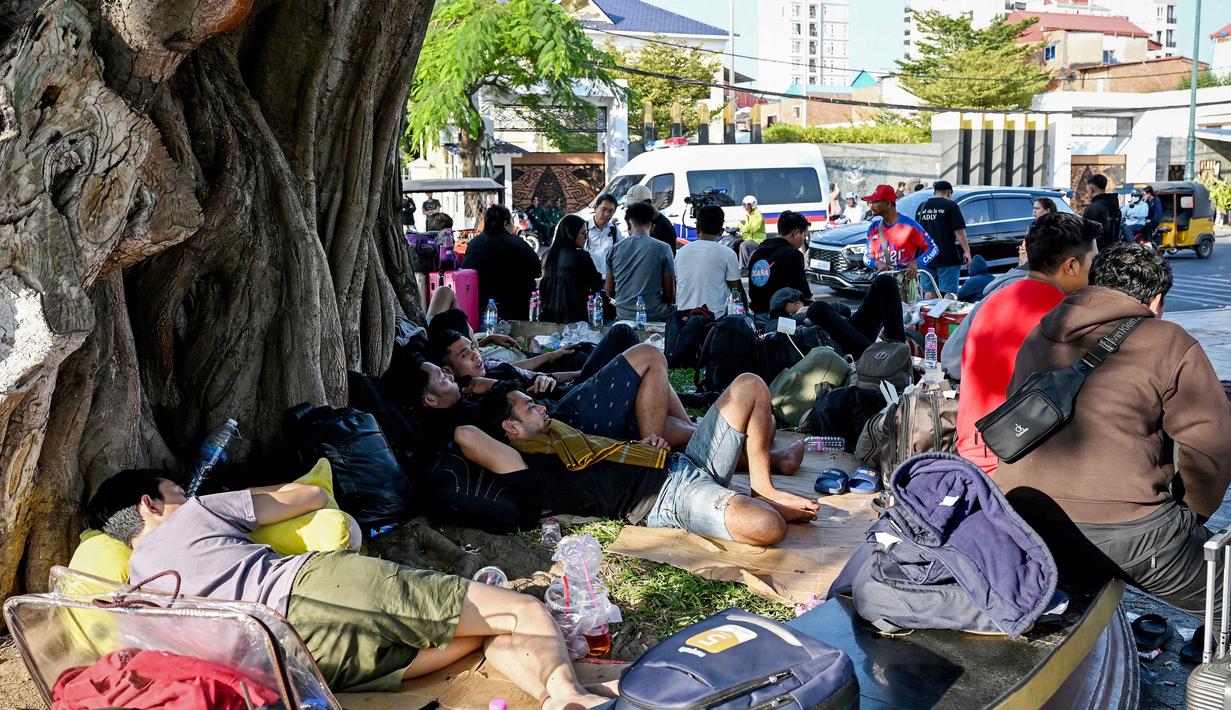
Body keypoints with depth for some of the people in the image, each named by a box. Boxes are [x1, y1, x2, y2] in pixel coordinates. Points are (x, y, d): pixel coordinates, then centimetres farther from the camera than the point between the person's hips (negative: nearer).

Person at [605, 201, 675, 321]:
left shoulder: (614, 249, 4)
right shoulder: (663, 249, -5)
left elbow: (610, 292, 10)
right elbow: (670, 293, -4)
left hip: (623, 315, 3)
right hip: (655, 315, -3)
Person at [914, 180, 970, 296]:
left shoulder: (922, 207, 11)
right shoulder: (950, 205, -5)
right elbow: (959, 231, -10)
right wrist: (967, 251, -6)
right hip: (947, 257, -5)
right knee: (949, 292, -3)